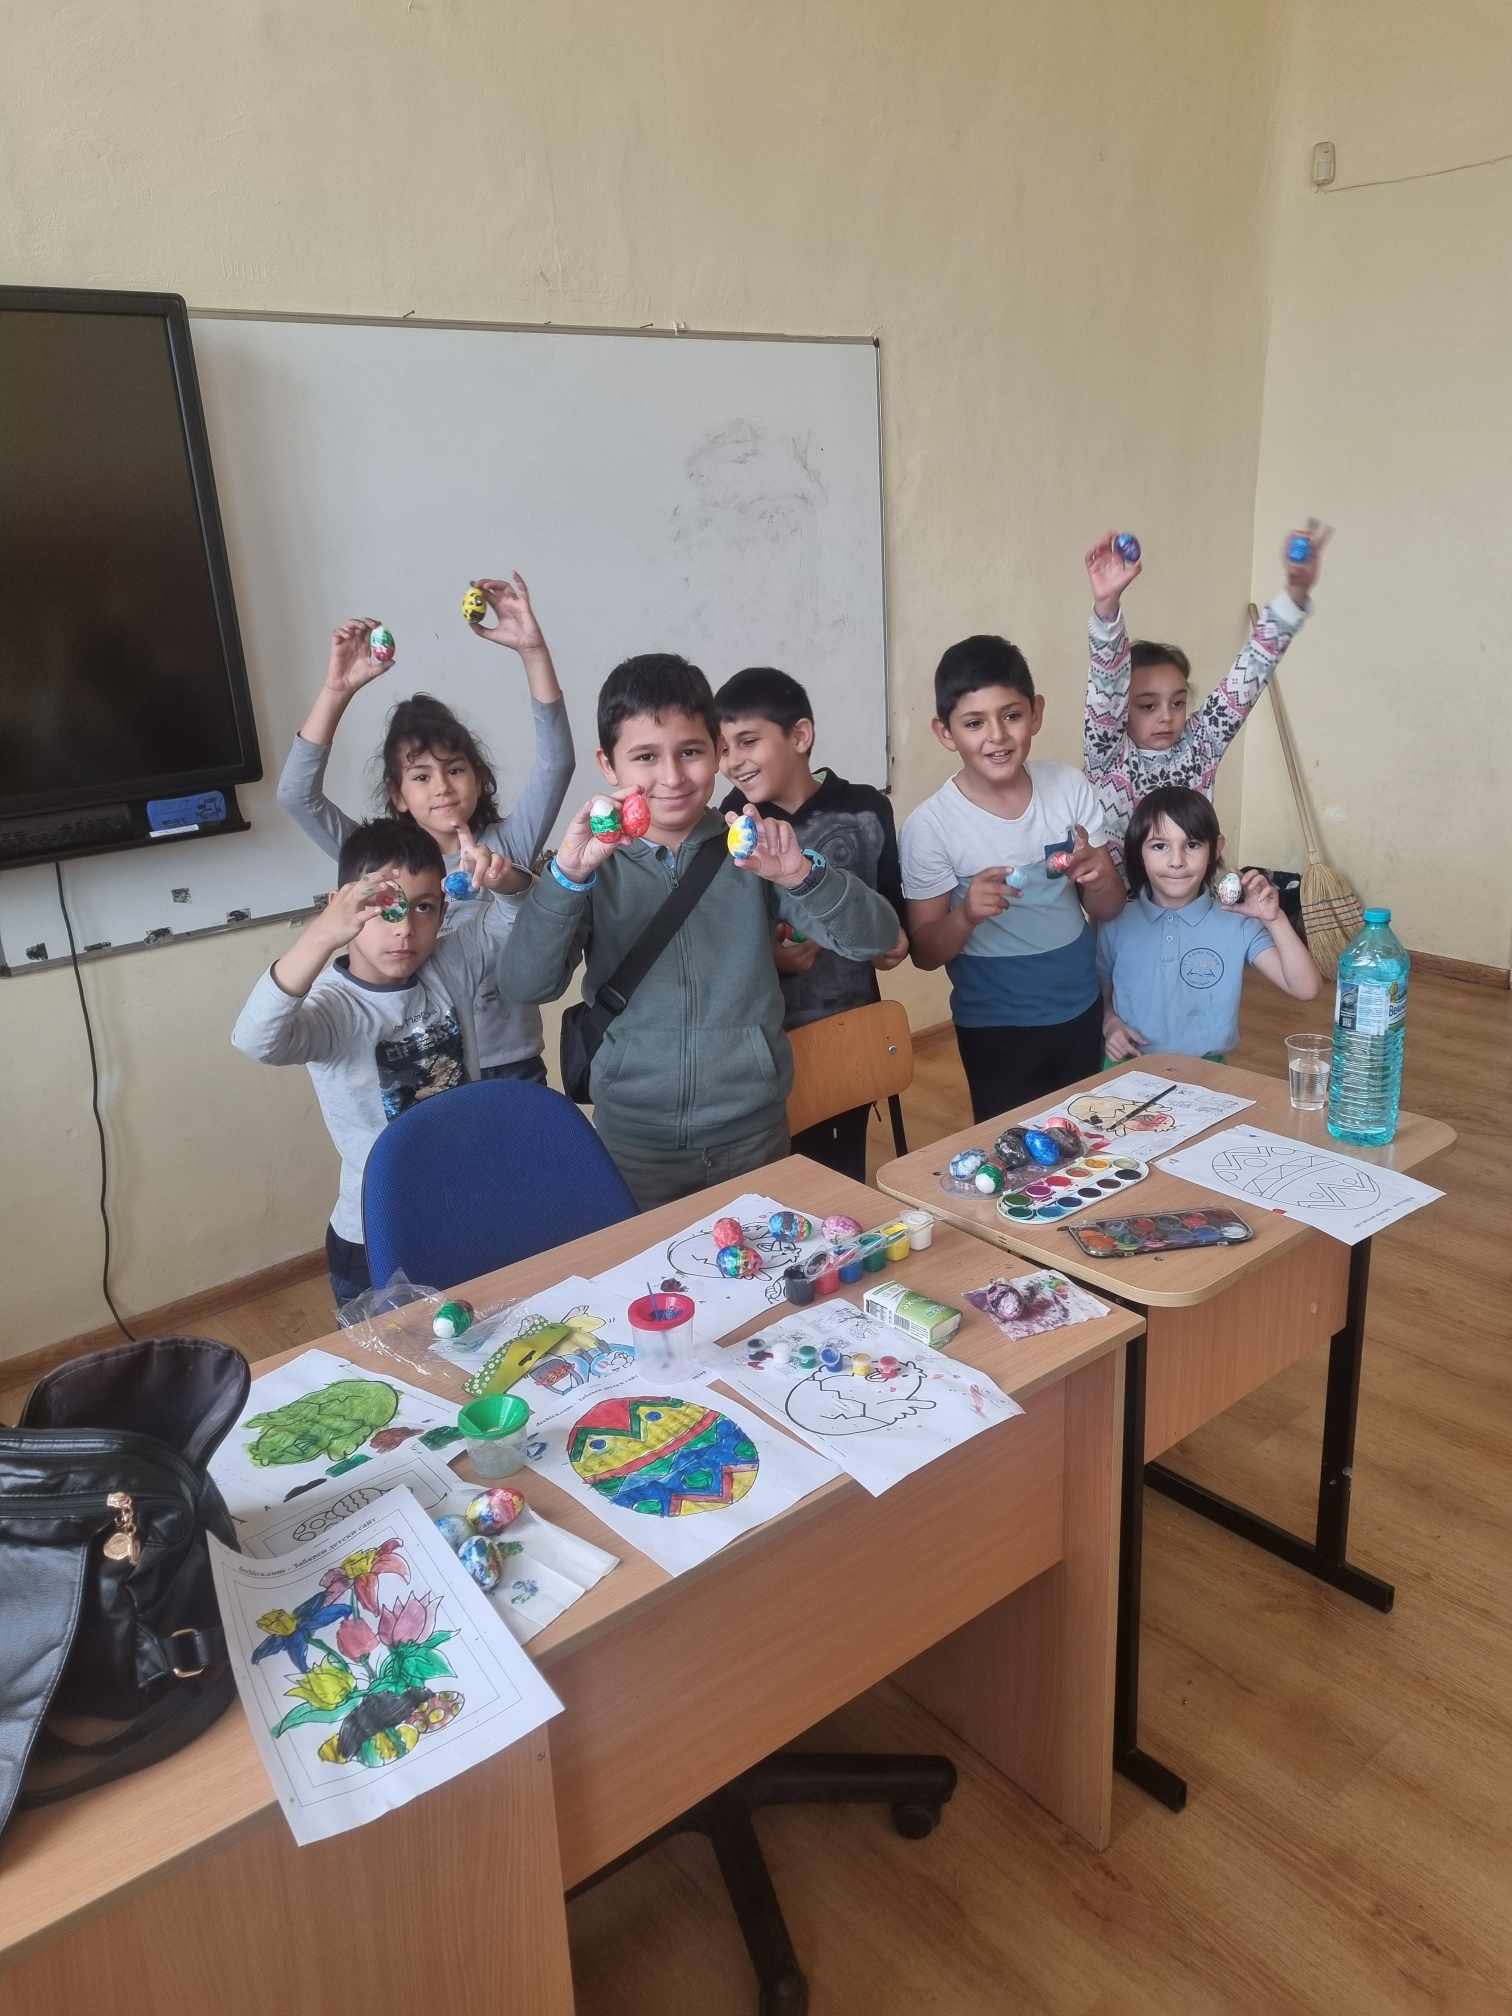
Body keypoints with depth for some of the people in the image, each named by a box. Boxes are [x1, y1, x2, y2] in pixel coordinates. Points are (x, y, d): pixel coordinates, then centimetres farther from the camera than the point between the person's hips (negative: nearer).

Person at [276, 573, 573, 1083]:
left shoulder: (507, 846, -3)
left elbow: (556, 762, -15)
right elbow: (297, 793, -11)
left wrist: (532, 648, -25)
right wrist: (338, 690, -21)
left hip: (512, 1065, 0)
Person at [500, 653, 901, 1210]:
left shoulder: (753, 852, -3)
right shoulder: (596, 866, -4)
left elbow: (876, 938, -10)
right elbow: (524, 985, -16)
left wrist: (801, 875, -28)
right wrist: (568, 871, -30)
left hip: (752, 1134, 1)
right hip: (633, 1141, -1)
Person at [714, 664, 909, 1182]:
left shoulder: (866, 809, -5)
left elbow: (892, 901, 9)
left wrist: (897, 938, -12)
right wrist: (765, 958, -23)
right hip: (773, 1036, -2)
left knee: (850, 1169, 21)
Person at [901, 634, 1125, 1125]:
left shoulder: (1069, 787, -7)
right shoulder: (929, 826, -17)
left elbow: (1110, 909, 1)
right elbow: (925, 952, -11)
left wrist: (1094, 880, -22)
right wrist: (966, 915, -31)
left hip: (1081, 1010, 4)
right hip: (996, 1029, -4)